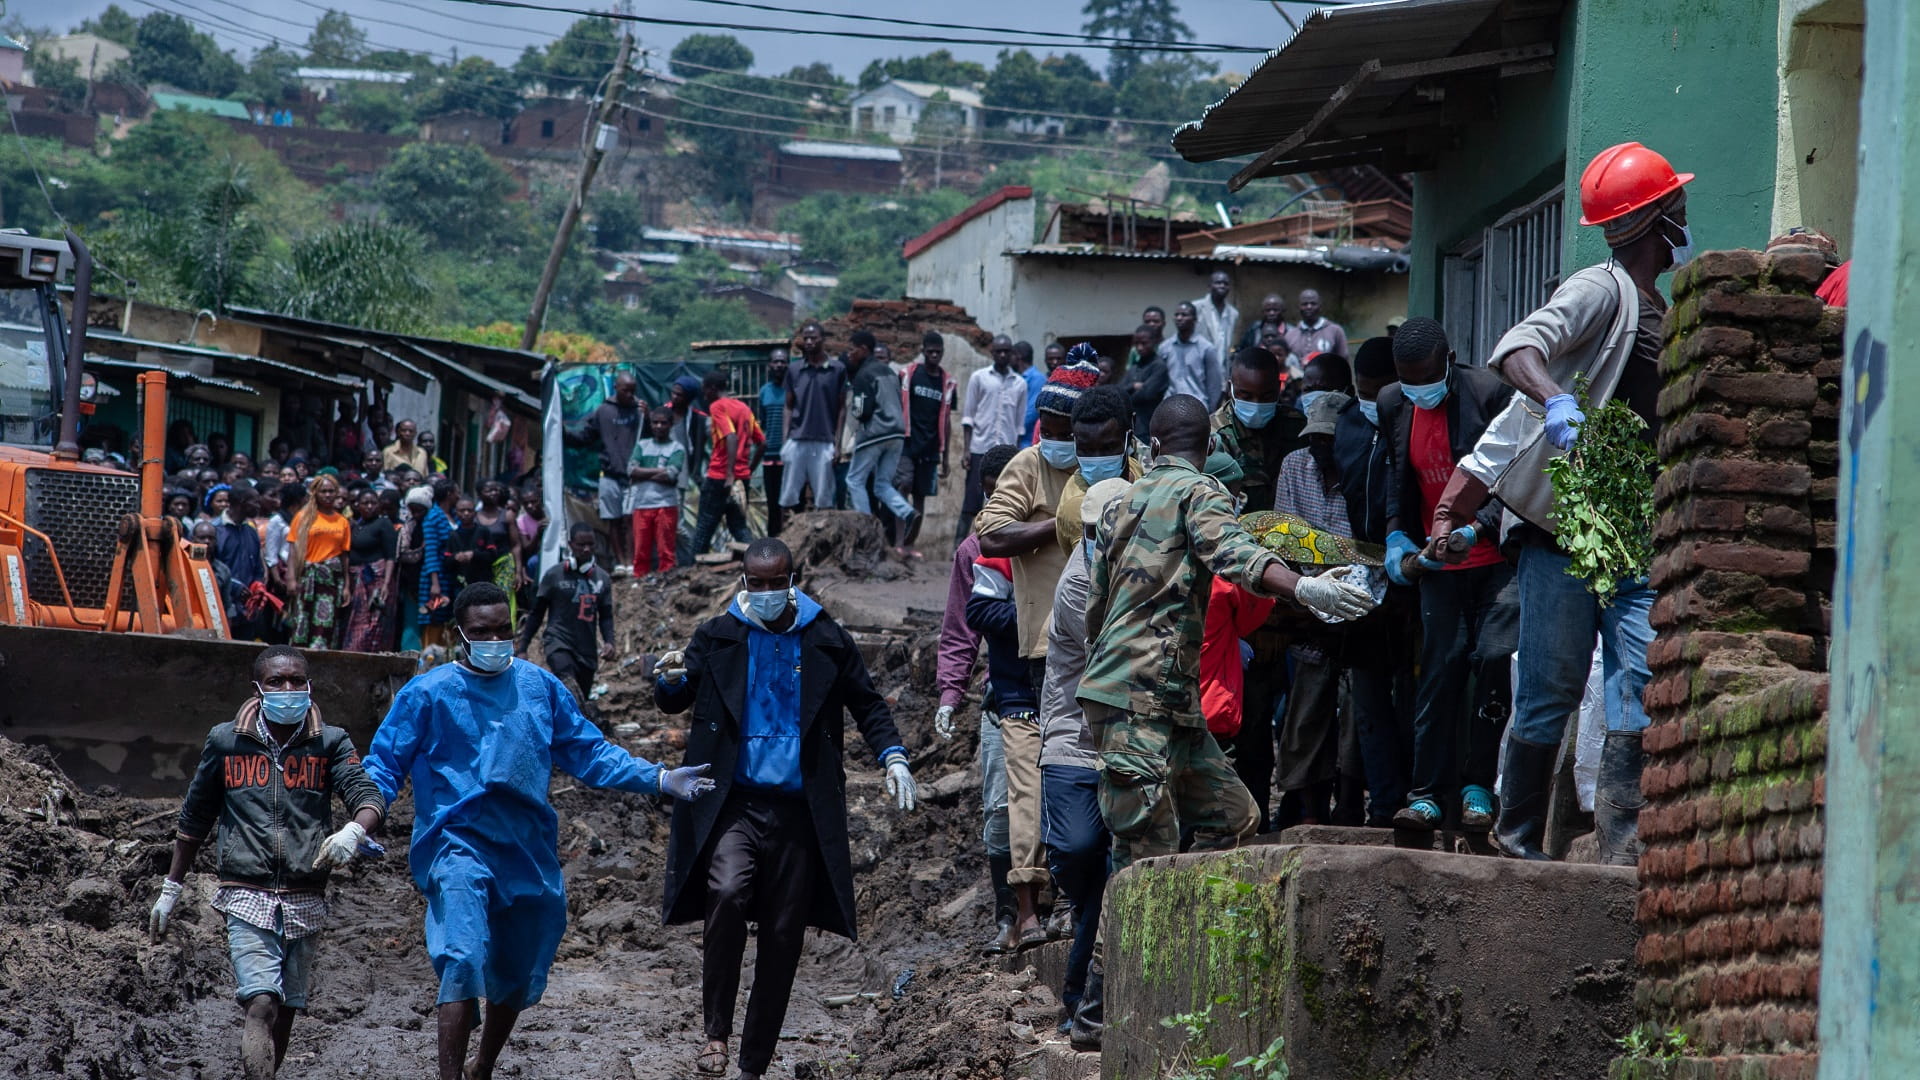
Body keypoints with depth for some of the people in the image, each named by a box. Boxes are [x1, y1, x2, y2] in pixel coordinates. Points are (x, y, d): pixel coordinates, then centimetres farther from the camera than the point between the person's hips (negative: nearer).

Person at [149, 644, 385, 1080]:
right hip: (247, 897, -2)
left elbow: (369, 796, -10)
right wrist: (170, 891, 18)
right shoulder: (226, 742, 5)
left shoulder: (329, 744, 4)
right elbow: (194, 820, 15)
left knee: (286, 1011, 8)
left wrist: (353, 832, -33)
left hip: (305, 900, 2)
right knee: (261, 1004, -17)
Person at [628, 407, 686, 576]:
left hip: (666, 505, -3)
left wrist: (644, 474, -2)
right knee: (641, 551, 2)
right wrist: (658, 471, -6)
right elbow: (631, 470, -1)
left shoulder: (676, 449, 4)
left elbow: (670, 476, -10)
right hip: (642, 504, 3)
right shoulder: (642, 446, 13)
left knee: (665, 551, -4)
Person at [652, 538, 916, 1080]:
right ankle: (716, 1031, -17)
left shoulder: (827, 640, 6)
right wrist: (671, 680, -19)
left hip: (799, 812, 2)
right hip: (734, 805, -2)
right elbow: (674, 702, 5)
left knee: (783, 938, 4)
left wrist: (892, 757, 0)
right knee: (727, 893, -28)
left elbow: (866, 705, 17)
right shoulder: (718, 637, 4)